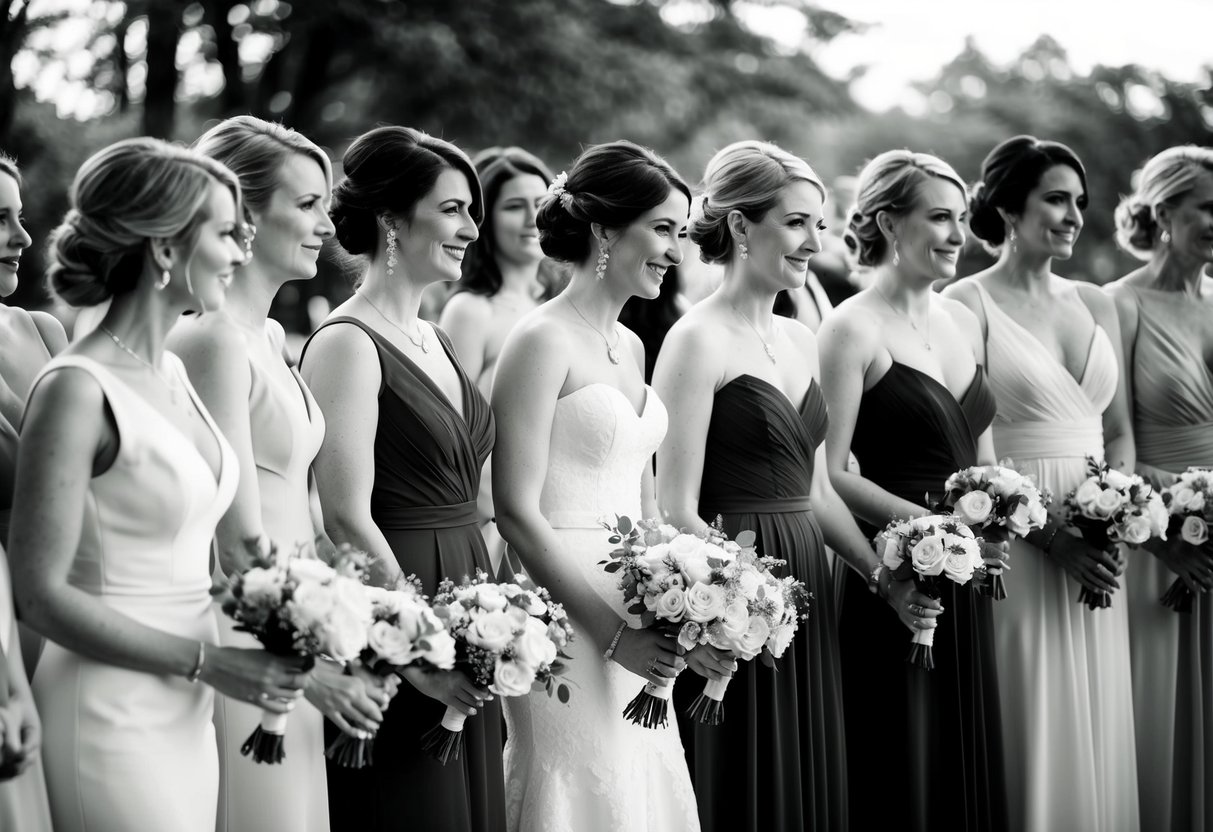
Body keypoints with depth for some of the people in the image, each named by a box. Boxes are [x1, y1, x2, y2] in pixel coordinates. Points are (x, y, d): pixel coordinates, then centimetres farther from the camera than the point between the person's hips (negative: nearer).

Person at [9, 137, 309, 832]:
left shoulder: (173, 371, 9)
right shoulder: (79, 389, -15)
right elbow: (43, 595, -16)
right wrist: (208, 661, -16)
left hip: (187, 717, 8)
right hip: (114, 718, -8)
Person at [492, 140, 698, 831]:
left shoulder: (630, 345, 14)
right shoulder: (543, 341, -11)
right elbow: (517, 512, -15)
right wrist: (612, 631, -16)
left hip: (638, 621, 8)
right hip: (566, 613, -8)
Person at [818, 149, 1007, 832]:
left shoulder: (964, 322, 12)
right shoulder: (854, 328, -9)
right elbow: (830, 473, -15)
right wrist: (930, 522, -22)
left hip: (967, 586, 7)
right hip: (896, 589, -7)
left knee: (971, 763, 12)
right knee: (902, 772, 0)